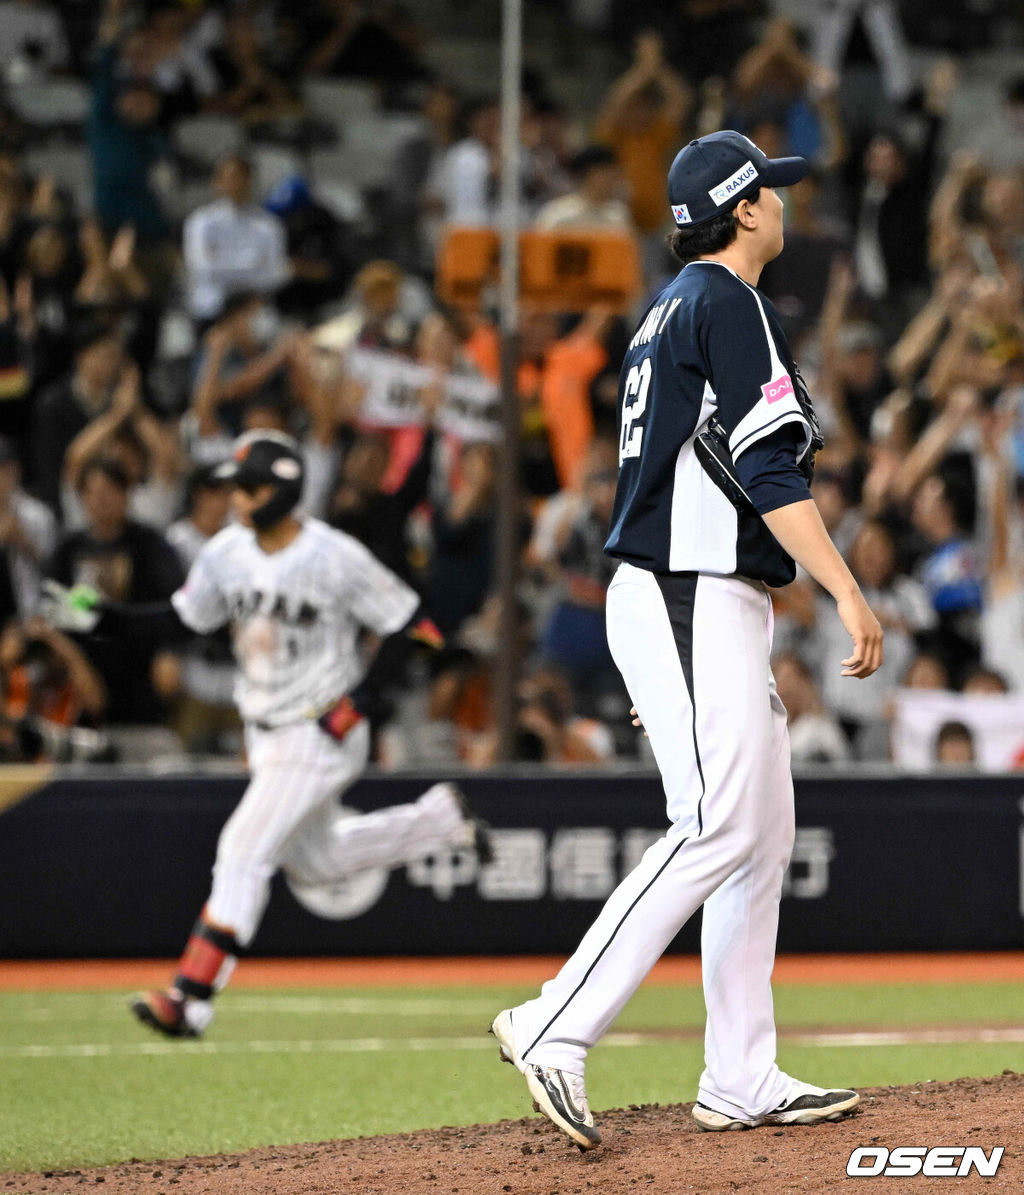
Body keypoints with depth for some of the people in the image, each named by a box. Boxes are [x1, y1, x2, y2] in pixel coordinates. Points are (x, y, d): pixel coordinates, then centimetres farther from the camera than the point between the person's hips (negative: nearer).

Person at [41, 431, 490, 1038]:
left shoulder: (335, 558, -19)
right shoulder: (227, 553, -2)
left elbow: (409, 623, -13)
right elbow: (179, 618, 8)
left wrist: (362, 696, -19)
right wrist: (100, 617, -5)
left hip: (321, 732, -8)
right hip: (267, 734, 8)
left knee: (245, 852, -15)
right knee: (315, 861, 20)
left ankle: (191, 998, -16)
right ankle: (439, 817, 38)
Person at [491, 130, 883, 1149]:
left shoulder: (666, 312, 20)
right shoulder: (727, 304, -10)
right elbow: (768, 466, -19)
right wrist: (846, 590, -21)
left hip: (674, 598, 10)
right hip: (694, 605, -10)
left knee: (765, 837, 10)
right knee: (717, 830, -15)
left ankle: (742, 1083, 9)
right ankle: (556, 1029, -18)